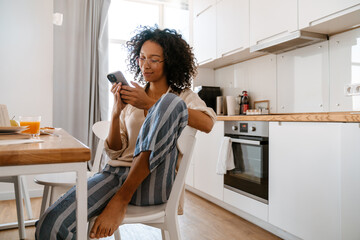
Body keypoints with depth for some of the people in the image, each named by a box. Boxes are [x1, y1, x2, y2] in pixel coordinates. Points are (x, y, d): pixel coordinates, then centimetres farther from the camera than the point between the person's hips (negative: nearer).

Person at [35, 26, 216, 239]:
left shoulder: (183, 95, 11)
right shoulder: (133, 97, 16)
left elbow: (207, 124, -13)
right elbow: (114, 152, 12)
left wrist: (151, 105, -14)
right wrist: (116, 113, -5)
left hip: (152, 182, -1)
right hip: (117, 172, 1)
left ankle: (122, 198, -20)